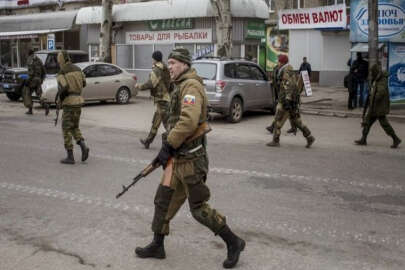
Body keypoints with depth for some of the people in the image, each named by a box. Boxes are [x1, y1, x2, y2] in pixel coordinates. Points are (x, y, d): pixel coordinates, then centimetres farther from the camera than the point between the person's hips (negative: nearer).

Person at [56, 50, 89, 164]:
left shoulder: (61, 73, -11)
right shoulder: (77, 69, 10)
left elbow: (63, 89, -23)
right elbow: (83, 83, 19)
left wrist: (58, 100, -6)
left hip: (69, 103, -6)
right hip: (79, 101, 6)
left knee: (67, 130, 2)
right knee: (74, 127, 19)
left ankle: (70, 157, 2)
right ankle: (83, 147, -2)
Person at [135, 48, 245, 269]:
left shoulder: (191, 86, -16)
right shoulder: (181, 86, 16)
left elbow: (189, 121, -29)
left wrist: (168, 146, -22)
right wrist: (168, 150, 20)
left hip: (190, 159, -10)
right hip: (178, 158, 10)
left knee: (199, 208, -2)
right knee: (163, 200, 13)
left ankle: (233, 243, 13)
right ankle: (157, 246, 25)